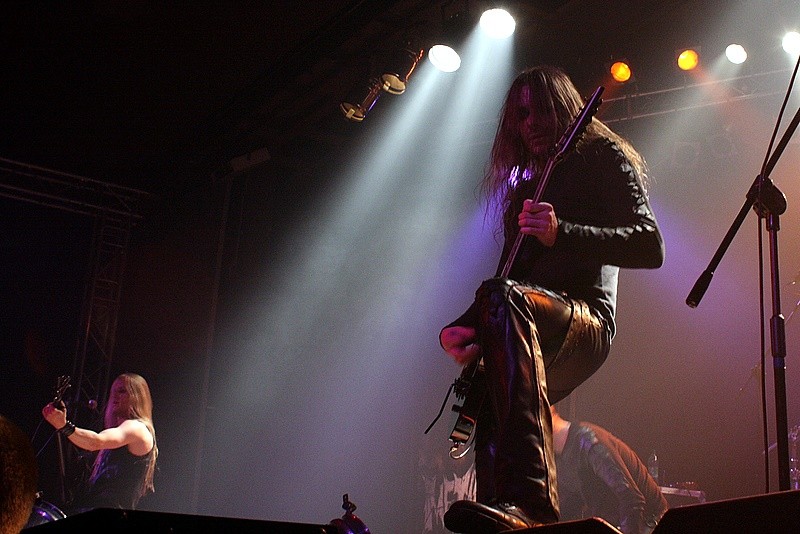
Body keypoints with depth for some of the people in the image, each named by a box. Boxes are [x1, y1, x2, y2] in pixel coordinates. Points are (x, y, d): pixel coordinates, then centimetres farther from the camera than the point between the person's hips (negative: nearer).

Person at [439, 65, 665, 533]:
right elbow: (509, 270, 24)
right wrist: (463, 331, 3)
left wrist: (561, 234, -22)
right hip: (534, 349, 9)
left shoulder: (605, 158, 11)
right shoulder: (524, 188, 32)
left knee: (502, 299, -37)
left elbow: (650, 246, -5)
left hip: (585, 320, -9)